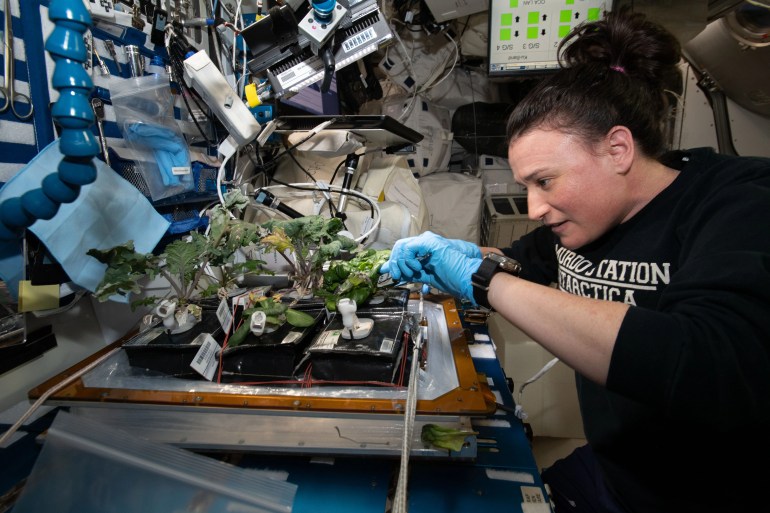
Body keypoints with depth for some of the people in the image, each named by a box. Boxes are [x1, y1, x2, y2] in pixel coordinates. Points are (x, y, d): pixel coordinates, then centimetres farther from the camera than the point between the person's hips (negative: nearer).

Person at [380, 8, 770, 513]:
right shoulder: (588, 222, 0)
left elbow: (715, 376, -37)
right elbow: (525, 261, 18)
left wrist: (486, 280, -34)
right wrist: (448, 255, -5)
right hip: (601, 470, 6)